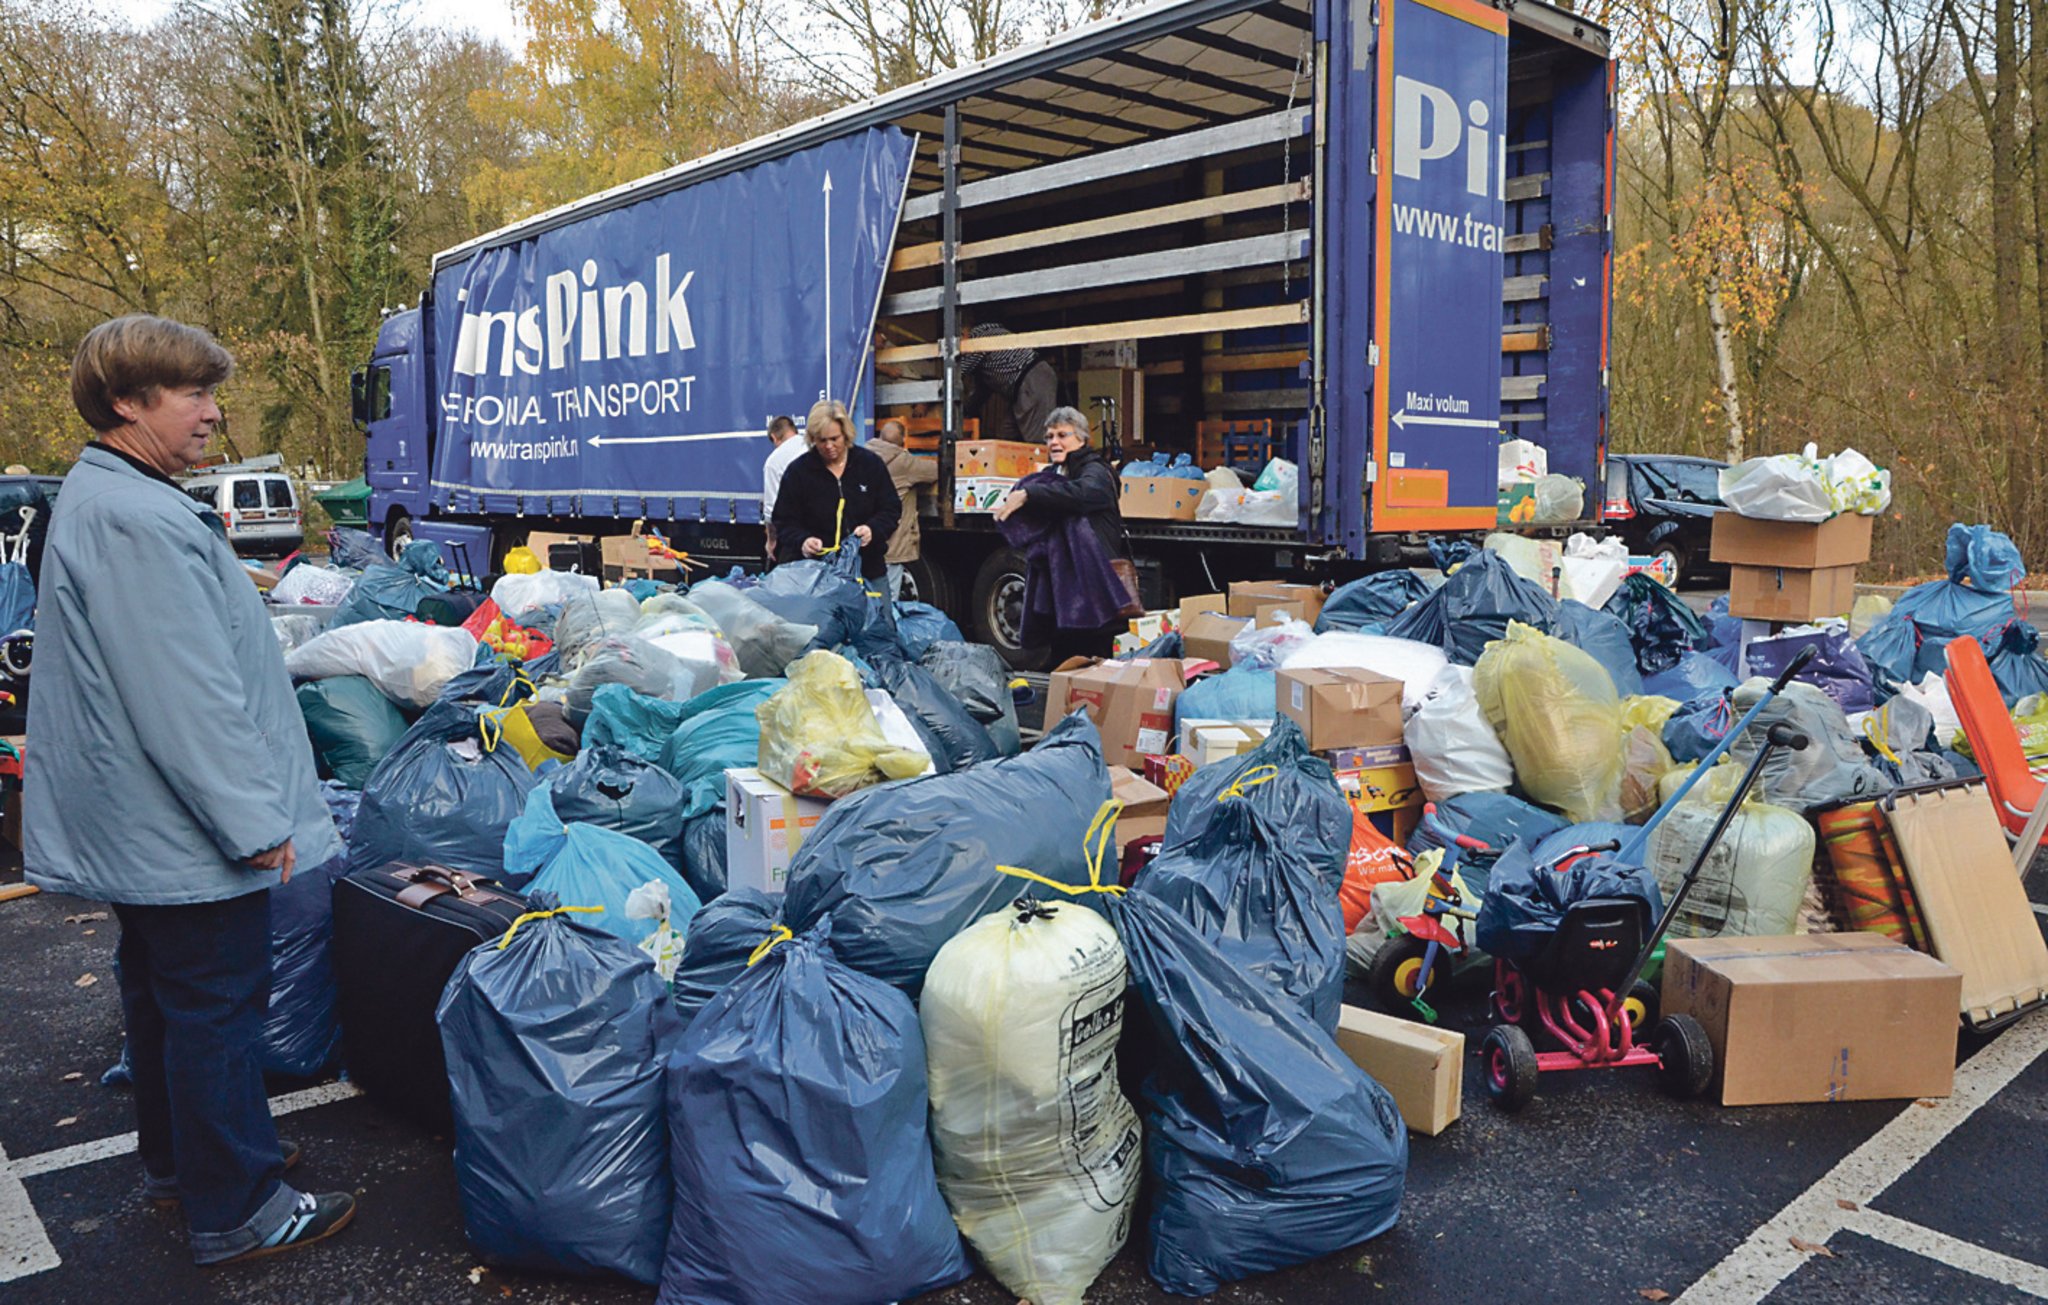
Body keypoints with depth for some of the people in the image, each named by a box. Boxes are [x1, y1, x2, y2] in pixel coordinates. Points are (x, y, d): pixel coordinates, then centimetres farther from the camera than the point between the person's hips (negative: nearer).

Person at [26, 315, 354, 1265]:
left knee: (163, 996, 22)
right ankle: (235, 1211, 15)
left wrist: (247, 803, 23)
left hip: (137, 828, 11)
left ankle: (178, 1159, 39)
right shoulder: (139, 521, -24)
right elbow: (186, 696, -27)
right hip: (190, 831, -11)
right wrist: (254, 820, -21)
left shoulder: (96, 500, 12)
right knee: (218, 1009, 1)